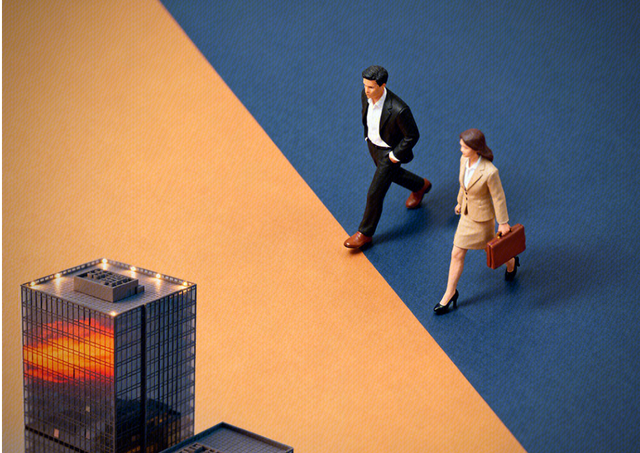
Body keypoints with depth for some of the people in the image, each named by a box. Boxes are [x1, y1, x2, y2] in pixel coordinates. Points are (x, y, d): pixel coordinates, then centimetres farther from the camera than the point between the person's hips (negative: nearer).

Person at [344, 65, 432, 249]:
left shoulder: (398, 110, -40)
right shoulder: (366, 94, -19)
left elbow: (412, 136, -25)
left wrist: (395, 156, -17)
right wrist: (367, 135, 11)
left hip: (390, 152, -7)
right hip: (373, 144, 7)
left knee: (375, 193, 1)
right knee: (392, 174, 33)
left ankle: (365, 233, 22)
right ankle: (420, 186, 62)